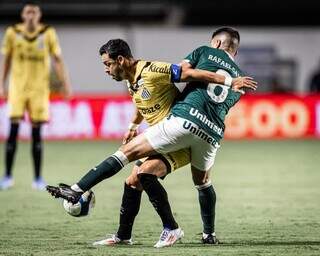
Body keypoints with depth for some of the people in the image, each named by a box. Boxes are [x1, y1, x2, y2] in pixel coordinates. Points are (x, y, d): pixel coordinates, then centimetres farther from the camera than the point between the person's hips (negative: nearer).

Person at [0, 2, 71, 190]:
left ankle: (38, 178, 8)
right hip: (17, 87, 0)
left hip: (39, 88, 0)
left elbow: (57, 60, -2)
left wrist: (66, 84, -9)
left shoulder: (48, 33, -4)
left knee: (37, 132, 1)